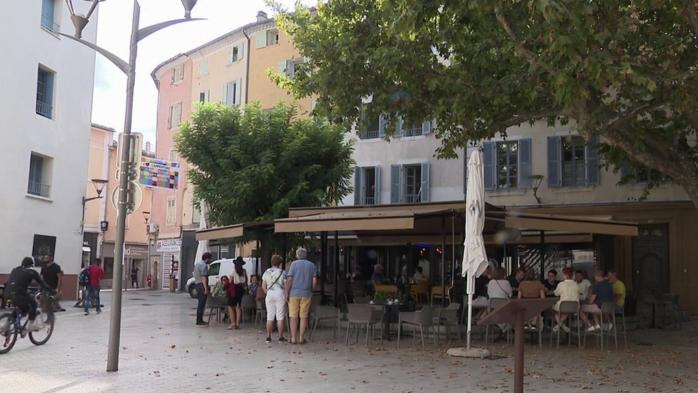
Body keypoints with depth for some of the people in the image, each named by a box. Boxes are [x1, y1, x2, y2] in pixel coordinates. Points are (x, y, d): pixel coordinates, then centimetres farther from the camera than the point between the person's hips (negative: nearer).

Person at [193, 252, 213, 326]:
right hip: (202, 285, -10)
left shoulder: (197, 263, 18)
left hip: (197, 284, 10)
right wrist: (206, 289, -22)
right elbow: (204, 278, -21)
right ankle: (199, 321, -5)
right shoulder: (204, 265, -14)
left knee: (200, 303, 15)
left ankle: (200, 320, 20)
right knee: (201, 304, -7)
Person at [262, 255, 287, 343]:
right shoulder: (282, 273, -3)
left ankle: (268, 337, 8)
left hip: (270, 295, 3)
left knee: (270, 317, 8)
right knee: (280, 317, 2)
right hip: (280, 294, -3)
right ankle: (280, 337, 3)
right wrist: (287, 295, 5)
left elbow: (263, 286, 7)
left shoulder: (266, 272, 6)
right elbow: (286, 285, -6)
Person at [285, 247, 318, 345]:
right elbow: (314, 281, -1)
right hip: (306, 294, 2)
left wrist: (287, 293, -3)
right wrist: (311, 291, 13)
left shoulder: (294, 264, -2)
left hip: (294, 293, -2)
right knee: (304, 317, 6)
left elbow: (289, 279, -8)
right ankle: (301, 338, 7)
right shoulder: (312, 265, 5)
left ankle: (293, 338, 5)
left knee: (294, 317, 4)